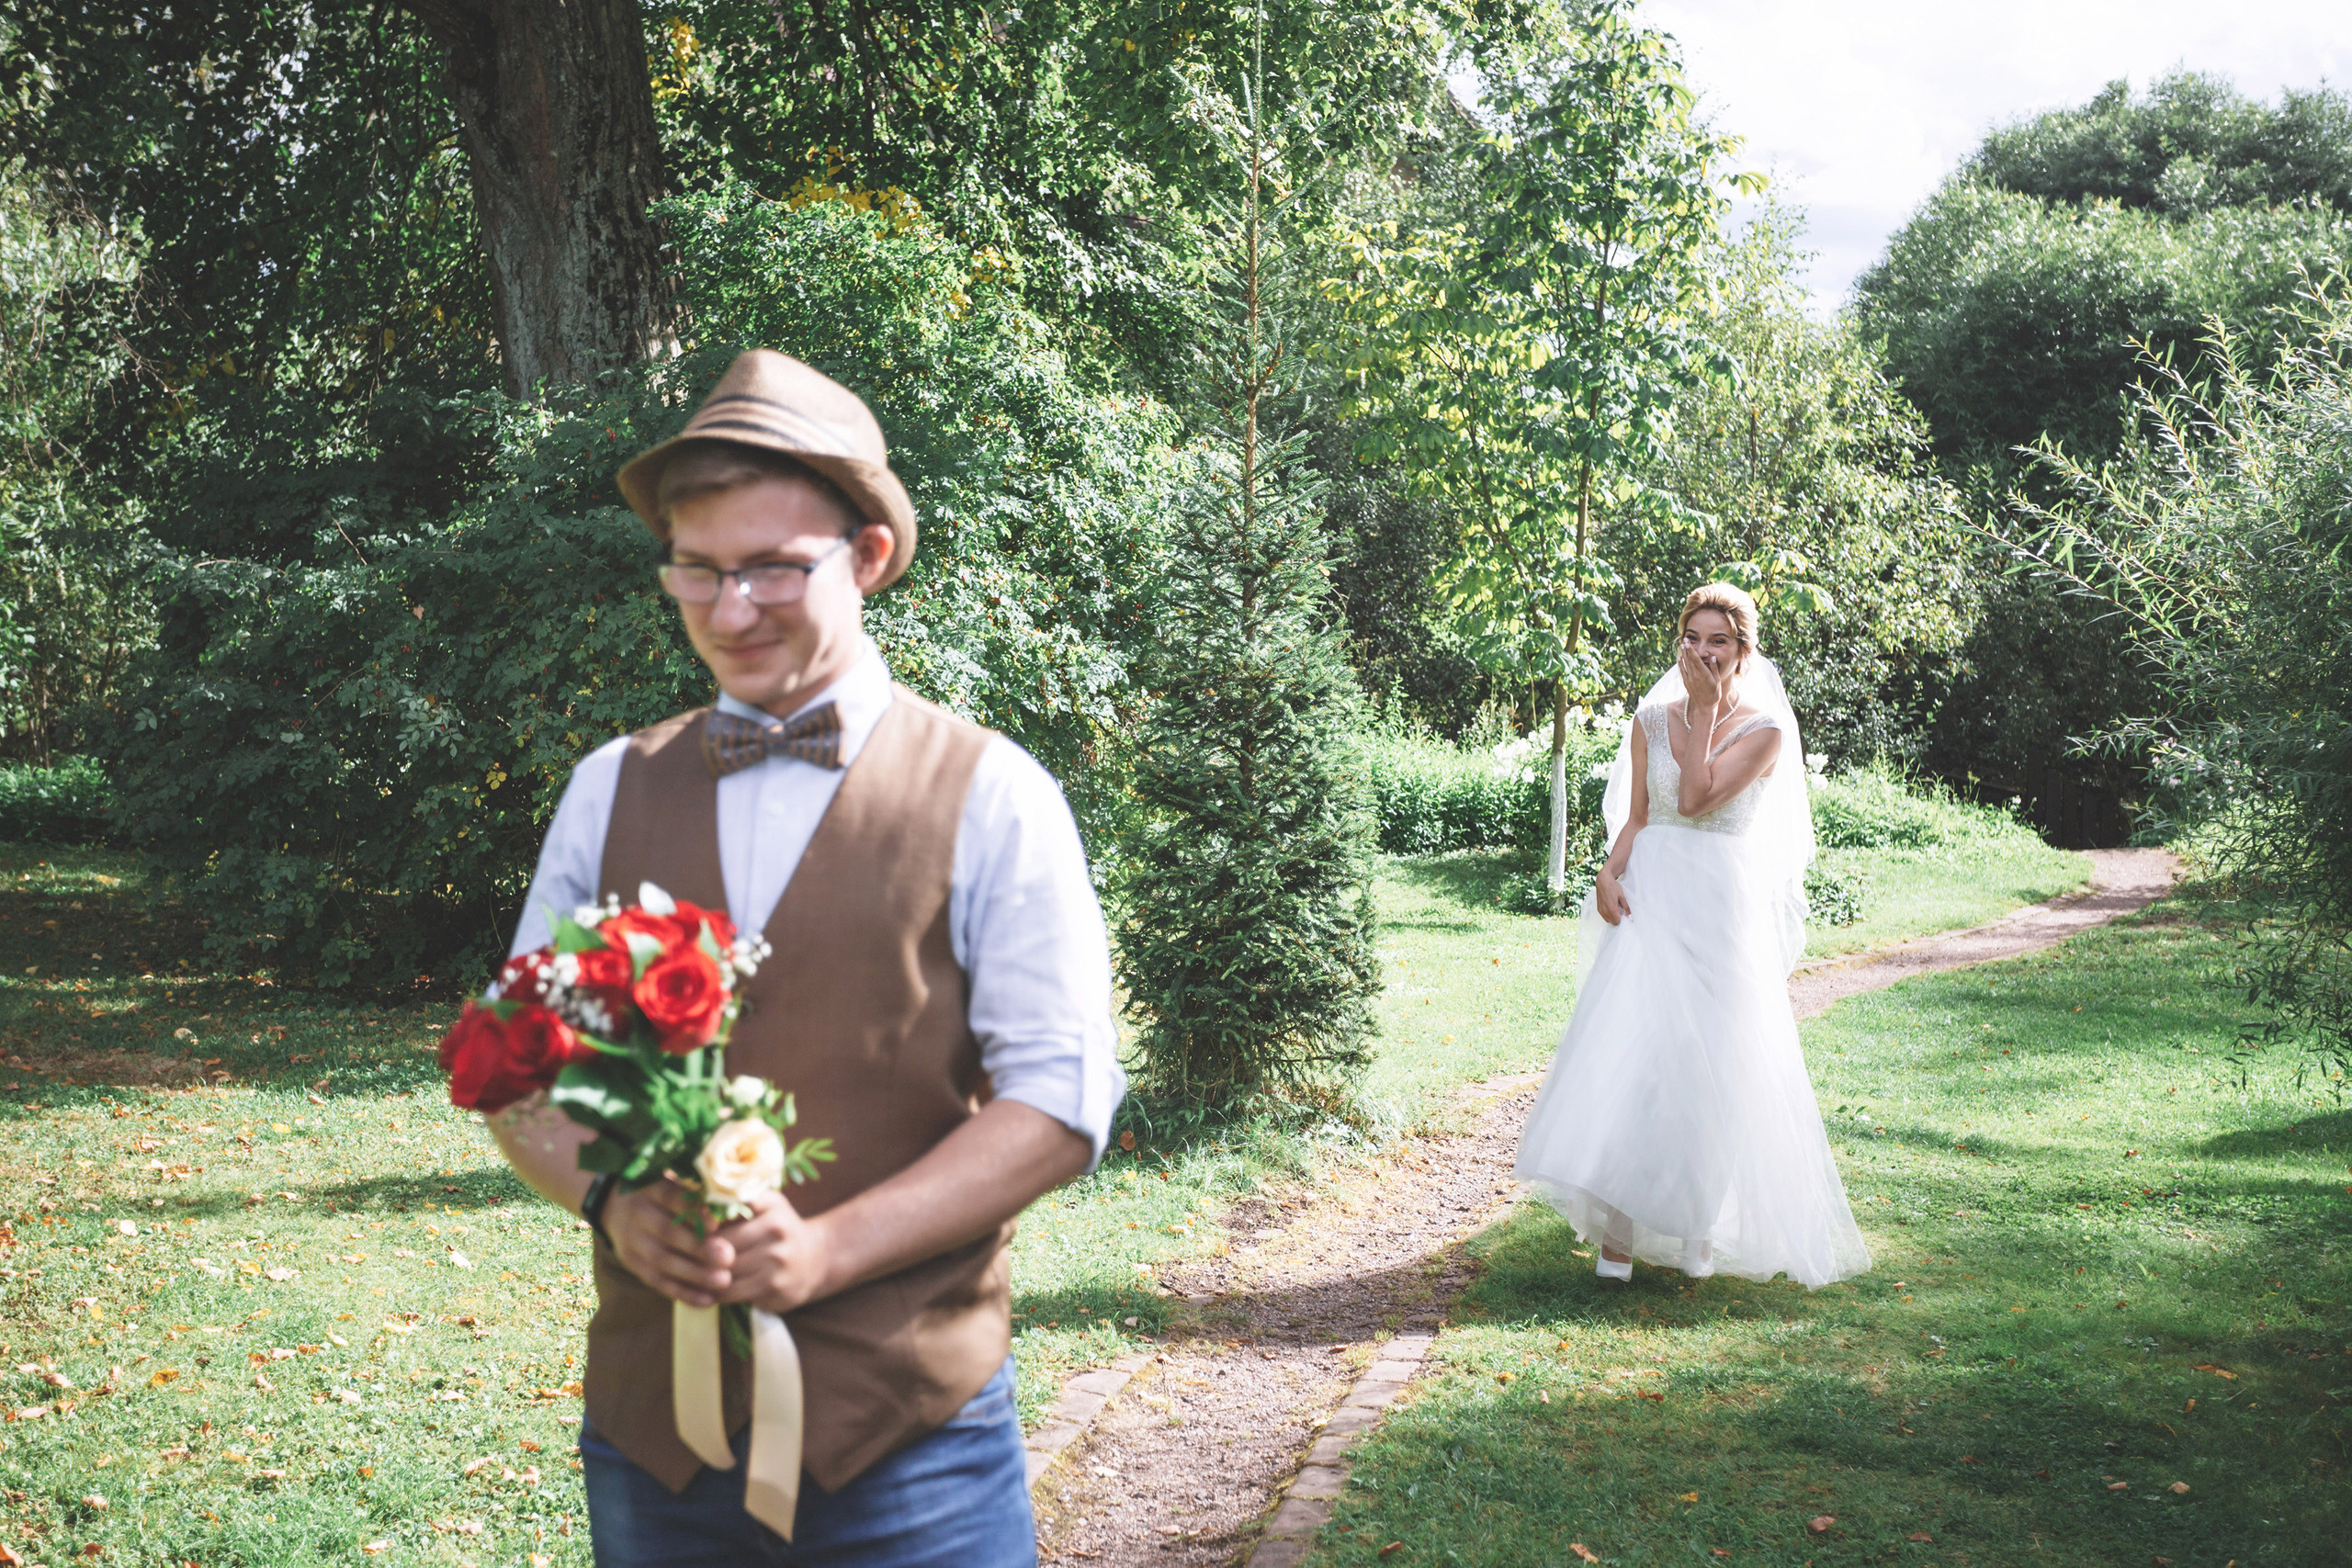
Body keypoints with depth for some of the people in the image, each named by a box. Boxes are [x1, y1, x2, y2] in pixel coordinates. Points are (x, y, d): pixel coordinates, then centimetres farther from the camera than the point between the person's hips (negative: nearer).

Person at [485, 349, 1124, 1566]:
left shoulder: (990, 798, -3)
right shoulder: (611, 790, 8)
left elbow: (1059, 1101, -7)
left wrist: (829, 1249, -18)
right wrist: (611, 1200, -11)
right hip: (651, 1422, 3)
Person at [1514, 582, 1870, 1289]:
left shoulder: (1764, 732, -2)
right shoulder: (1651, 721, 10)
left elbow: (1698, 798, -14)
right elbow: (1636, 816, 12)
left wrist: (1707, 708, -9)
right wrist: (1611, 872, -6)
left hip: (1719, 905, -3)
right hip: (1648, 898, 3)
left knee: (1704, 1062, 0)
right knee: (1627, 1048, -6)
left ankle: (1697, 1223, 16)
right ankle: (1620, 1227, -4)